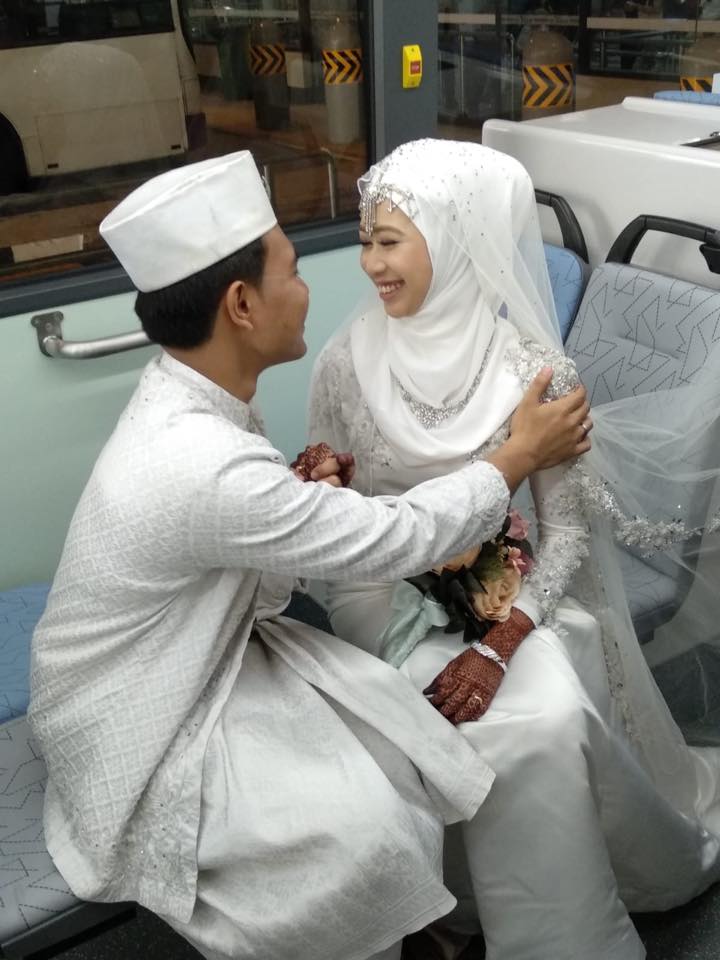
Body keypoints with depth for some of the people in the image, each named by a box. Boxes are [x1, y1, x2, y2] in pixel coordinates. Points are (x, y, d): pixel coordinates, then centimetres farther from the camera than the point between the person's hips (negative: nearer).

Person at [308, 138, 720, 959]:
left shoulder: (535, 370, -11)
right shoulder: (345, 364, -8)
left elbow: (566, 529, -8)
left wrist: (499, 644, -21)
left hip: (504, 595, 1)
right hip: (389, 598, 0)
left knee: (555, 722, -24)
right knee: (523, 736, -24)